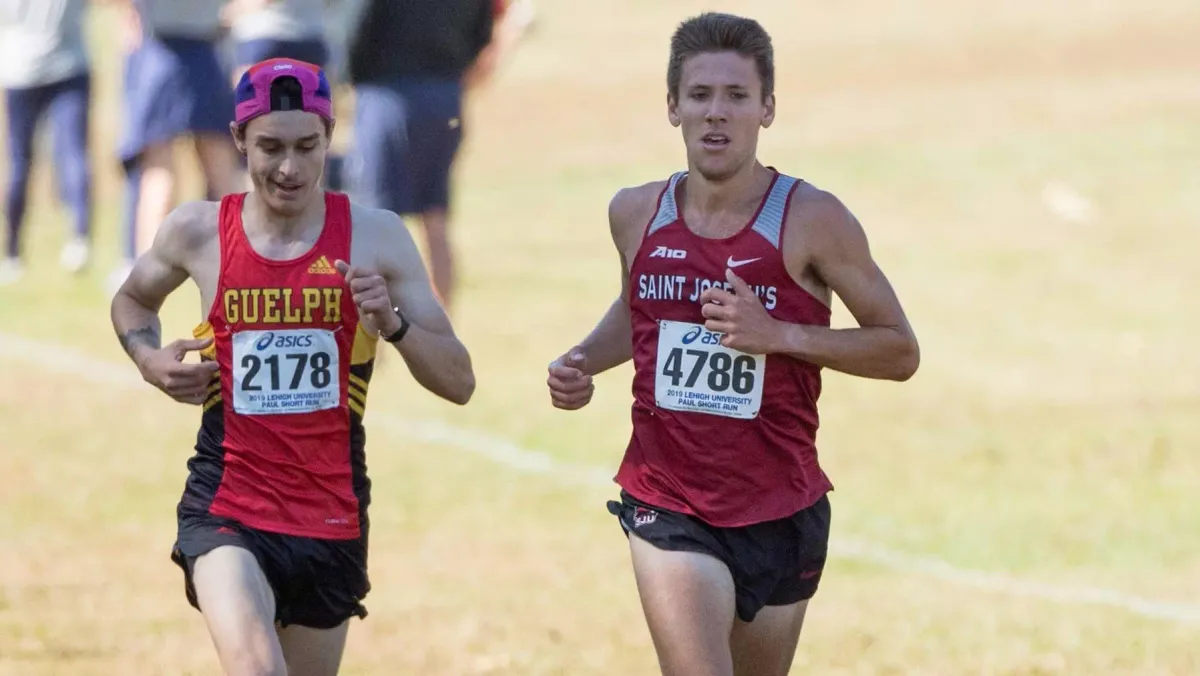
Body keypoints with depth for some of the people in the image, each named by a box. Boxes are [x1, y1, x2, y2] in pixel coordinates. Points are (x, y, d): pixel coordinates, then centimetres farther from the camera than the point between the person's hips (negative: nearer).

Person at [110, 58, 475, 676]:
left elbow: (458, 383, -1)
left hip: (332, 519, 2)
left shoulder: (376, 238, -2)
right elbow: (133, 300, 22)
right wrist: (151, 359, 1)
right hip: (226, 510, -2)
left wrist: (392, 323, -19)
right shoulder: (197, 232, -1)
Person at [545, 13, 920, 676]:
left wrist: (779, 335, -19)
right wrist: (581, 362, 4)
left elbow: (899, 352, -5)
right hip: (668, 509, 0)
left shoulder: (812, 221, -9)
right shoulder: (636, 214, 2)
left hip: (780, 513, 0)